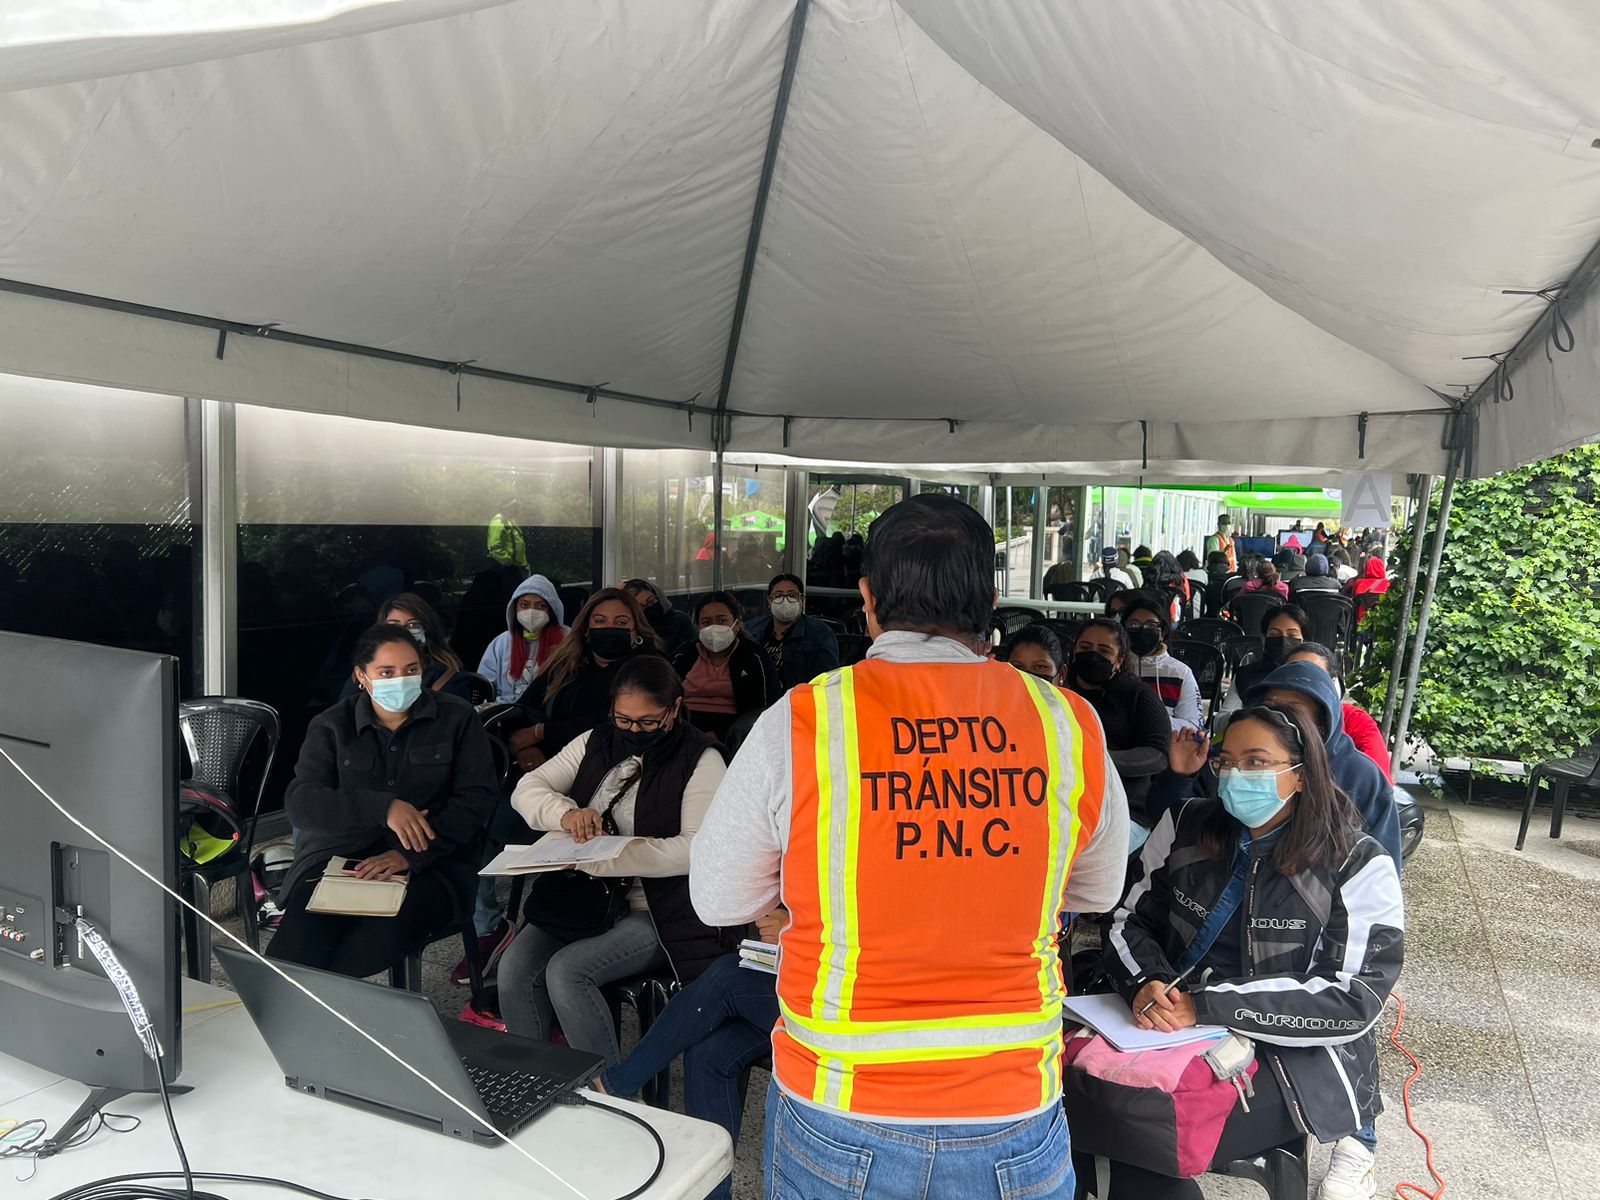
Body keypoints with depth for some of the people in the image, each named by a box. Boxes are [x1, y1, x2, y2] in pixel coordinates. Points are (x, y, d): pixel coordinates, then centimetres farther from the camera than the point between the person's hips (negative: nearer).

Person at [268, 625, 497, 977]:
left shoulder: (457, 719, 7)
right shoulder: (331, 727, 11)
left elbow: (476, 798, -2)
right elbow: (300, 802, -3)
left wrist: (410, 857, -15)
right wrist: (381, 807, -19)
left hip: (429, 865, 0)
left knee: (383, 936, -33)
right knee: (291, 957, -31)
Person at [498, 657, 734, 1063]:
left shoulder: (701, 760, -8)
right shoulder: (596, 742, 9)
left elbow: (697, 849, -19)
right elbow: (526, 789, 5)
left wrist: (600, 858, -27)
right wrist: (564, 813, -19)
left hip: (658, 911, -5)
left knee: (567, 971, -25)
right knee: (515, 968, -17)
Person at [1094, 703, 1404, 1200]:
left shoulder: (1357, 865, -6)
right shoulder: (1186, 828, 4)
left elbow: (1356, 1000, -13)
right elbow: (1132, 921, 8)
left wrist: (1204, 1005, -22)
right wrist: (1145, 982, -16)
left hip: (1298, 1056, -4)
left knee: (1144, 1135, -26)